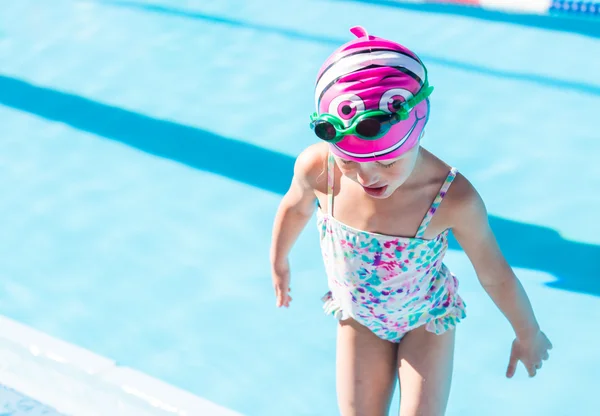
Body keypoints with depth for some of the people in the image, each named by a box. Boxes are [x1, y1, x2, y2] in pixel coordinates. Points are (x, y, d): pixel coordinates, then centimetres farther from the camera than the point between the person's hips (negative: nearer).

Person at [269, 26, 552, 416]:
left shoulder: (454, 198, -38)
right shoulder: (316, 168, -32)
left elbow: (494, 274, -19)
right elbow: (296, 208, -5)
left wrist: (529, 333, -2)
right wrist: (279, 263, 13)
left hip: (428, 318, -2)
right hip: (358, 317, 2)